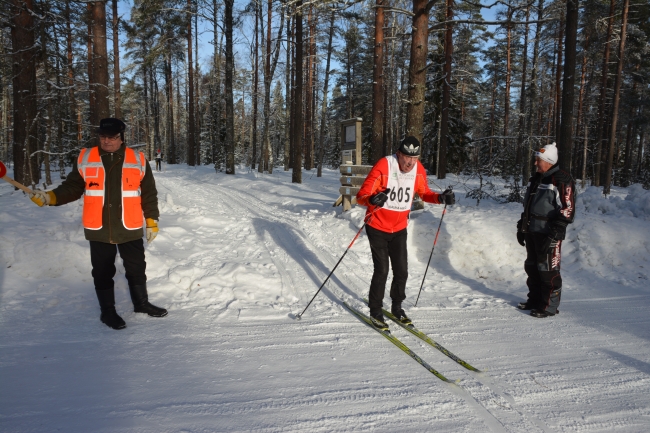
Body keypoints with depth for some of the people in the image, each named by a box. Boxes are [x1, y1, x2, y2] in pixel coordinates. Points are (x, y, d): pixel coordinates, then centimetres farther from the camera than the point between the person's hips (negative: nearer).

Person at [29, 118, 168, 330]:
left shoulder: (138, 160, -1)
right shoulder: (85, 159, 1)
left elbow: (149, 194, 3)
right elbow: (72, 187, 5)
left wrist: (152, 221, 3)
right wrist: (50, 197, -11)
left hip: (130, 229, 0)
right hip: (99, 230, 0)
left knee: (137, 269, 13)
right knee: (102, 273, 11)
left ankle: (141, 303, 34)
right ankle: (108, 311, 28)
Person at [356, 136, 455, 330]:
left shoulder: (418, 170, -7)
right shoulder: (383, 166, -22)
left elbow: (424, 192, 11)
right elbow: (361, 195, -24)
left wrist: (440, 198, -9)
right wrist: (372, 200, -46)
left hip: (399, 229, 5)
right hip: (378, 228, -4)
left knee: (401, 271, 6)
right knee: (382, 271, -5)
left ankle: (397, 307, 29)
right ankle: (375, 311, 15)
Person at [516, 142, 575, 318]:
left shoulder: (562, 180, -11)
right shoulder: (535, 178, 15)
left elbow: (567, 210, -16)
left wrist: (554, 234, -20)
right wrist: (522, 227, 21)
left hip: (548, 234, -9)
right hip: (532, 231, 9)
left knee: (548, 269, -4)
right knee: (532, 267, 15)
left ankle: (550, 305, 6)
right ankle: (535, 299, 28)